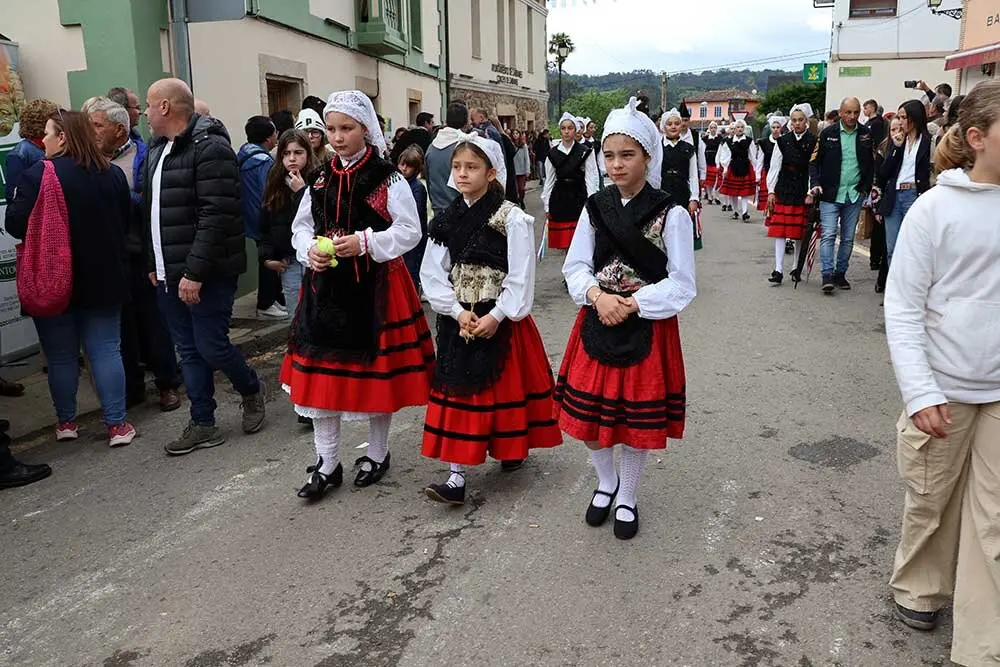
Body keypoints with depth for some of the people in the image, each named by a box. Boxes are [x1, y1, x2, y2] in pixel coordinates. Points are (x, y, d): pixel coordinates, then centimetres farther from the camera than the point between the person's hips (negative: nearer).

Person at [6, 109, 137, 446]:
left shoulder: (38, 174, -13)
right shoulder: (112, 174, 2)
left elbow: (16, 225, -14)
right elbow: (125, 222, 10)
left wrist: (14, 201, 7)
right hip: (104, 279, 3)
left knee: (61, 355, 11)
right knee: (105, 350, 7)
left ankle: (66, 422, 24)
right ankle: (117, 424, 7)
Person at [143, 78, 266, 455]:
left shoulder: (209, 148, -14)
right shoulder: (157, 150, 15)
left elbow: (216, 218, -22)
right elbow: (151, 214, 20)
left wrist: (194, 272, -23)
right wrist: (154, 265, 15)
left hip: (206, 275, -8)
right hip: (169, 275, 9)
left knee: (211, 347, -4)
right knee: (189, 351, 10)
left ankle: (252, 390, 25)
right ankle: (203, 426, 19)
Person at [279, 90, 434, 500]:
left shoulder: (386, 178, -6)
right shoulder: (321, 178, 9)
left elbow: (410, 232, -8)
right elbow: (301, 228, 14)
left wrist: (364, 243, -19)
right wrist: (310, 251, -7)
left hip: (376, 286, -4)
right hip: (325, 286, 5)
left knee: (376, 370, 7)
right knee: (320, 372, 5)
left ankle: (377, 454, 28)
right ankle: (327, 464, 19)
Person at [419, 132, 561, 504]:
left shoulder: (511, 218, -10)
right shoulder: (447, 220, 5)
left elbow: (521, 277, -13)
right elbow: (433, 273, 2)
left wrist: (496, 316, -17)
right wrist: (458, 312, -10)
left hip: (501, 319, -4)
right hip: (458, 320, 4)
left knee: (505, 386, 7)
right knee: (459, 390, 5)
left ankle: (512, 446, 33)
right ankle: (457, 476, 12)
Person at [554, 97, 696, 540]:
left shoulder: (671, 215, -9)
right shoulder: (595, 208, 2)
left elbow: (681, 285, -8)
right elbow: (575, 267, 4)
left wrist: (632, 304, -18)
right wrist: (598, 296, -15)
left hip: (647, 330, -3)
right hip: (597, 325, 3)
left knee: (639, 421, 8)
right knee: (587, 417, 8)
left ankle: (627, 497, 33)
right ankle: (606, 482, 38)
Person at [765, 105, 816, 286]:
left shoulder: (814, 142, -1)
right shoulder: (783, 141, 4)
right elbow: (774, 167, 5)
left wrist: (811, 193, -9)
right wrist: (771, 191, 0)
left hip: (803, 192, -1)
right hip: (783, 191, 1)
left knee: (800, 232, 6)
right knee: (780, 230, -4)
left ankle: (796, 269, 18)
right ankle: (778, 270, -4)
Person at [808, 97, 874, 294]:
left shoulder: (866, 134, 5)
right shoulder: (828, 133, -1)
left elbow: (871, 163, 11)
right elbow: (815, 161, 2)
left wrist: (866, 187, 4)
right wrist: (815, 184, -10)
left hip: (855, 195, 3)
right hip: (830, 194, -3)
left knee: (848, 238, 8)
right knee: (828, 234, -11)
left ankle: (840, 274, 17)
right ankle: (827, 275, -12)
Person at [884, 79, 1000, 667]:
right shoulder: (935, 209, -9)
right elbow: (903, 309, -9)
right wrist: (921, 393, -16)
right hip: (944, 389, -3)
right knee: (931, 501, 15)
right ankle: (920, 587, 41)